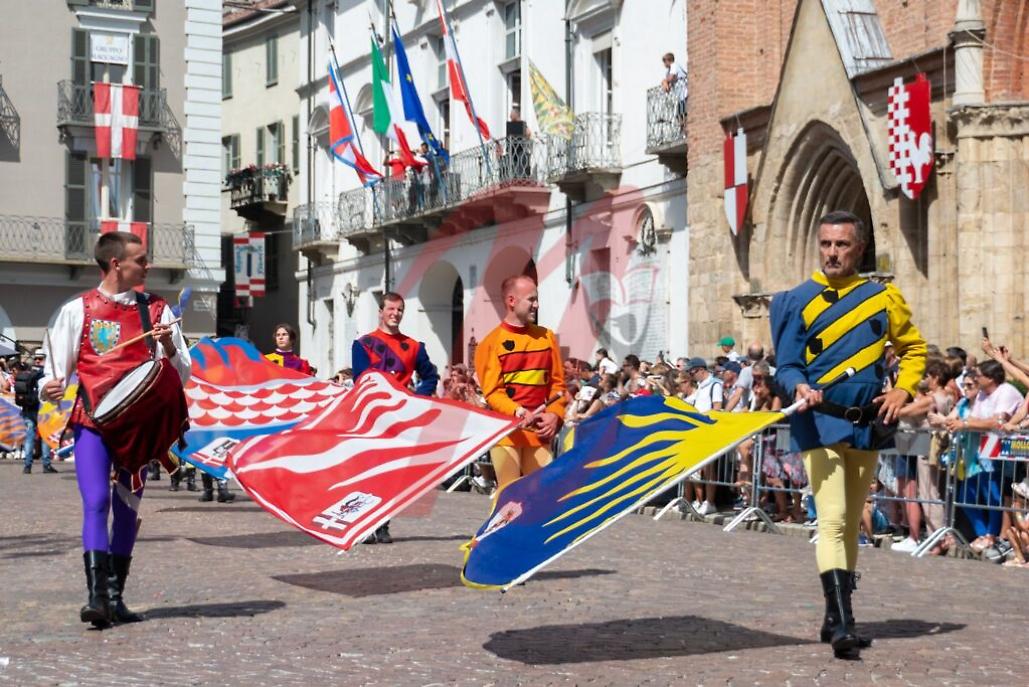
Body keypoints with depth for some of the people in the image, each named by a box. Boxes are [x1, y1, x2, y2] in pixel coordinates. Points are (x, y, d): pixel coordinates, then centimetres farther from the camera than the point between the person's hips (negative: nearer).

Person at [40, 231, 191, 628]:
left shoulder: (156, 310, 7)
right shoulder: (77, 310, 2)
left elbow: (181, 374, 5)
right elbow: (56, 368, 4)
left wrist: (168, 346, -14)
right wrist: (49, 387, -17)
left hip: (139, 420, 3)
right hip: (91, 420, -2)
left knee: (128, 507, 8)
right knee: (96, 502, -14)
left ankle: (115, 597, 17)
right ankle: (96, 595, -19)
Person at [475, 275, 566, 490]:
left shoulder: (546, 337, 12)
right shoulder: (492, 343, -2)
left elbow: (557, 382, 14)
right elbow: (492, 392, -7)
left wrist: (554, 415, -3)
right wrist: (519, 412, -23)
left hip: (539, 432, 4)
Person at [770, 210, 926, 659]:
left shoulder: (883, 298, 6)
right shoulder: (796, 302, -1)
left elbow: (914, 349, 18)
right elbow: (786, 366, -4)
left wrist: (903, 390, 1)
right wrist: (799, 389, -25)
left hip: (868, 425, 4)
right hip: (820, 424, -4)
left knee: (850, 524, 12)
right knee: (832, 520, -16)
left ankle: (836, 618, 24)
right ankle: (842, 626, -21)